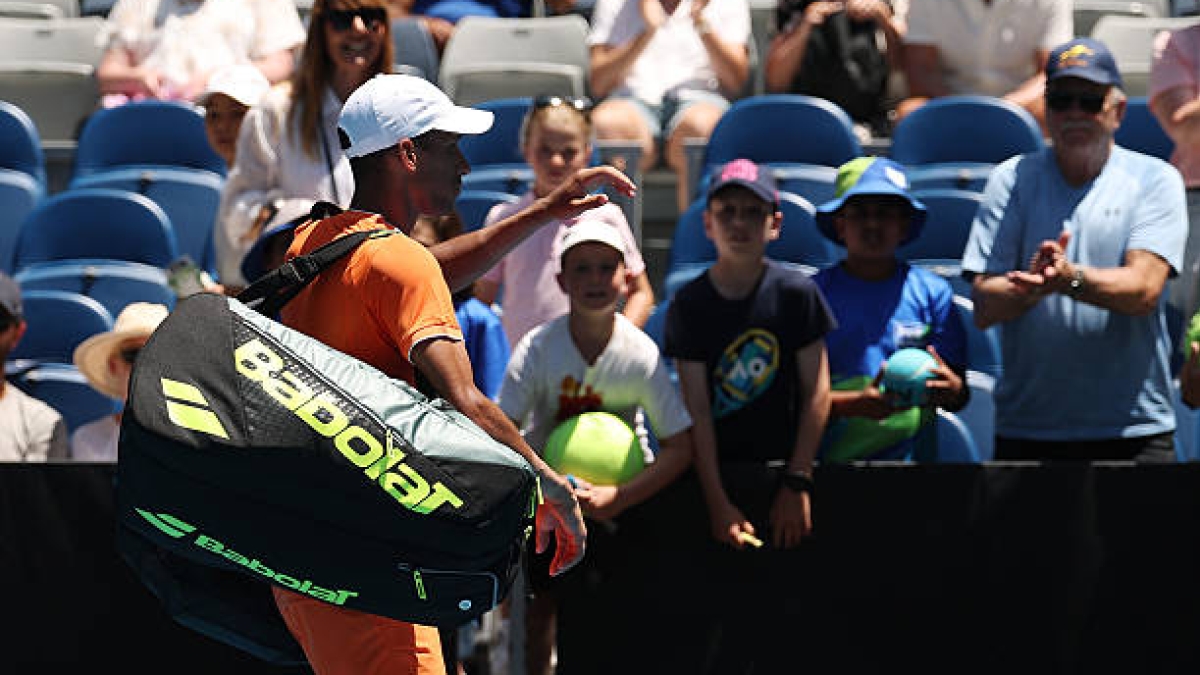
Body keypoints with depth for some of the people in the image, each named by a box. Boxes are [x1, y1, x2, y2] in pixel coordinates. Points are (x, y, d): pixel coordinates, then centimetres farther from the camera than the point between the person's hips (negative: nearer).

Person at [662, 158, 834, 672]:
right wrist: (717, 502, -11)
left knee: (784, 611, -2)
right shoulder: (690, 303, -1)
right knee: (726, 617, -4)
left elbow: (816, 391, -2)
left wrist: (797, 485, -7)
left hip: (779, 471, 0)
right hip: (718, 475, 0)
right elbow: (696, 409, -4)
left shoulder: (796, 293, -3)